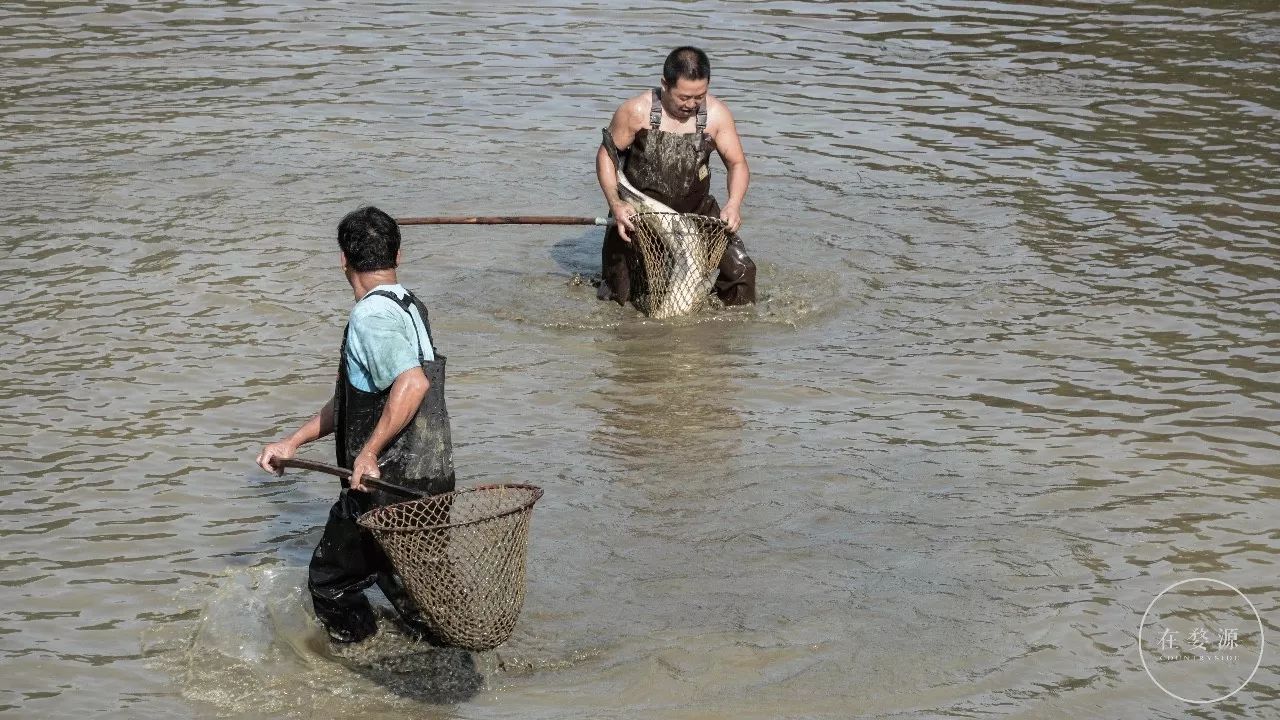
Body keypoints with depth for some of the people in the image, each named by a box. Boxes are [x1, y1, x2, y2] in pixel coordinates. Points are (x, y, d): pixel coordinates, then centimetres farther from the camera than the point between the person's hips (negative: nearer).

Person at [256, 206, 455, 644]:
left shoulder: (371, 315, -17)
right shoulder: (410, 308, 13)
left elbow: (413, 382, -34)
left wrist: (369, 452, -27)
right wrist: (293, 442, 18)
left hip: (386, 485, -9)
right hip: (431, 480, 9)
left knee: (330, 582, 9)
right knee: (395, 572, 26)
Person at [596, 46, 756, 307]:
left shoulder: (716, 114, -12)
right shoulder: (636, 112, -19)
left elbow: (737, 164, -6)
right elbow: (606, 155, -7)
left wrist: (734, 204, -26)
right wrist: (615, 203, -21)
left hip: (697, 211, 2)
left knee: (740, 269, -8)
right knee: (617, 297, 1)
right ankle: (610, 276, 38)